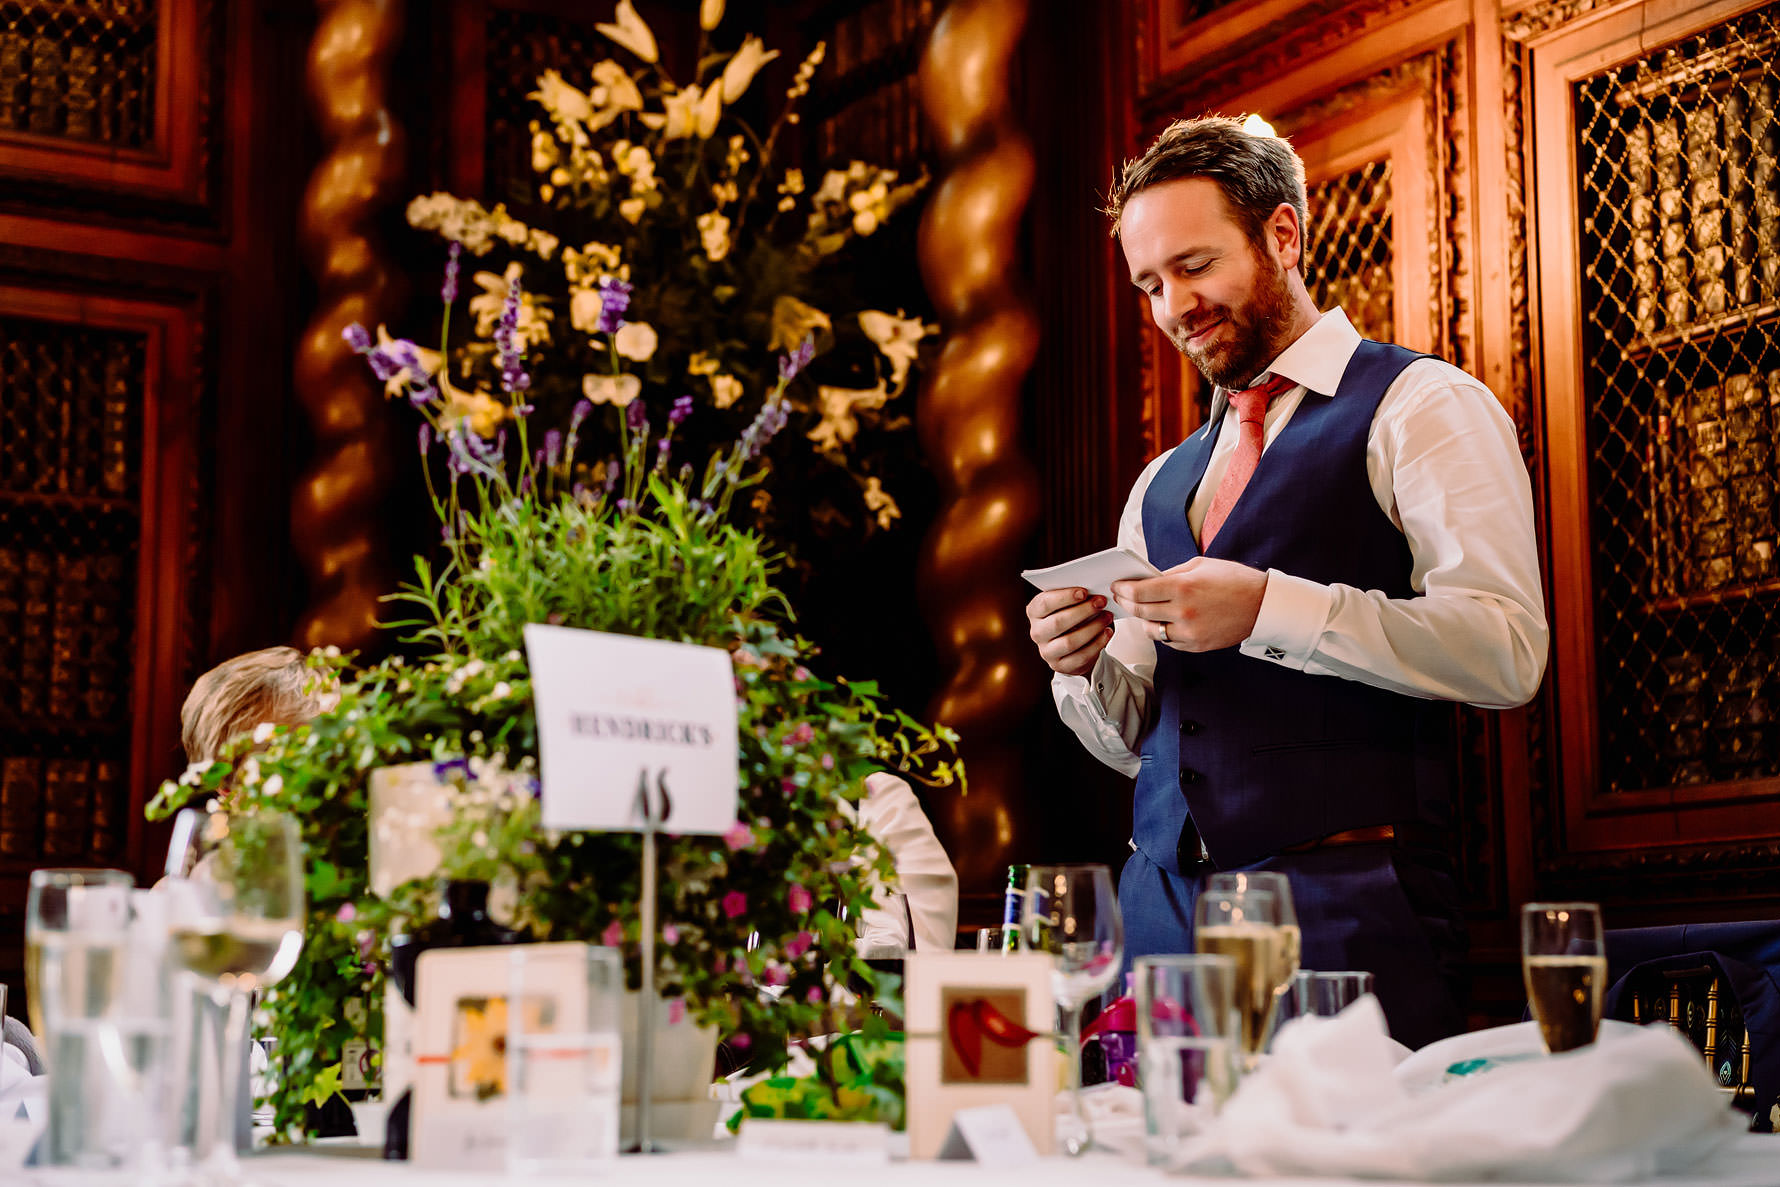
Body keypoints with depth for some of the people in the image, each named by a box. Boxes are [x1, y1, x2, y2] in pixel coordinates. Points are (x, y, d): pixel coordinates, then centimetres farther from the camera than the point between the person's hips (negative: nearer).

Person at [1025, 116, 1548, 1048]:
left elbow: (1505, 650, -12)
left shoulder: (1421, 407, 2)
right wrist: (1083, 668, 0)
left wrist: (1268, 610, -18)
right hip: (1162, 898, 5)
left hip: (1344, 902, -5)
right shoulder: (1162, 485, 21)